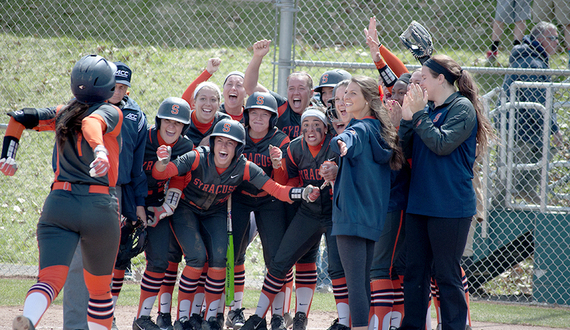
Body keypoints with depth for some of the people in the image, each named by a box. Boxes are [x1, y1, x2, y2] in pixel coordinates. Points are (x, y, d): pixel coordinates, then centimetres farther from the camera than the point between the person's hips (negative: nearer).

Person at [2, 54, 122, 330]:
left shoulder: (63, 114, 17)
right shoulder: (112, 113, 2)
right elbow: (92, 123, -20)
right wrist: (100, 150, -38)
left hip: (58, 204, 3)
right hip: (99, 207, -3)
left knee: (50, 279, -14)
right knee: (99, 288, 16)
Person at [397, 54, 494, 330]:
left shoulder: (462, 108, -7)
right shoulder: (428, 108, 14)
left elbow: (442, 144, -19)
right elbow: (406, 150, 11)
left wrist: (419, 114, -15)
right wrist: (407, 118, -2)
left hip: (450, 205, -7)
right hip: (419, 202, 7)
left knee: (447, 274, -3)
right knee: (414, 271, 9)